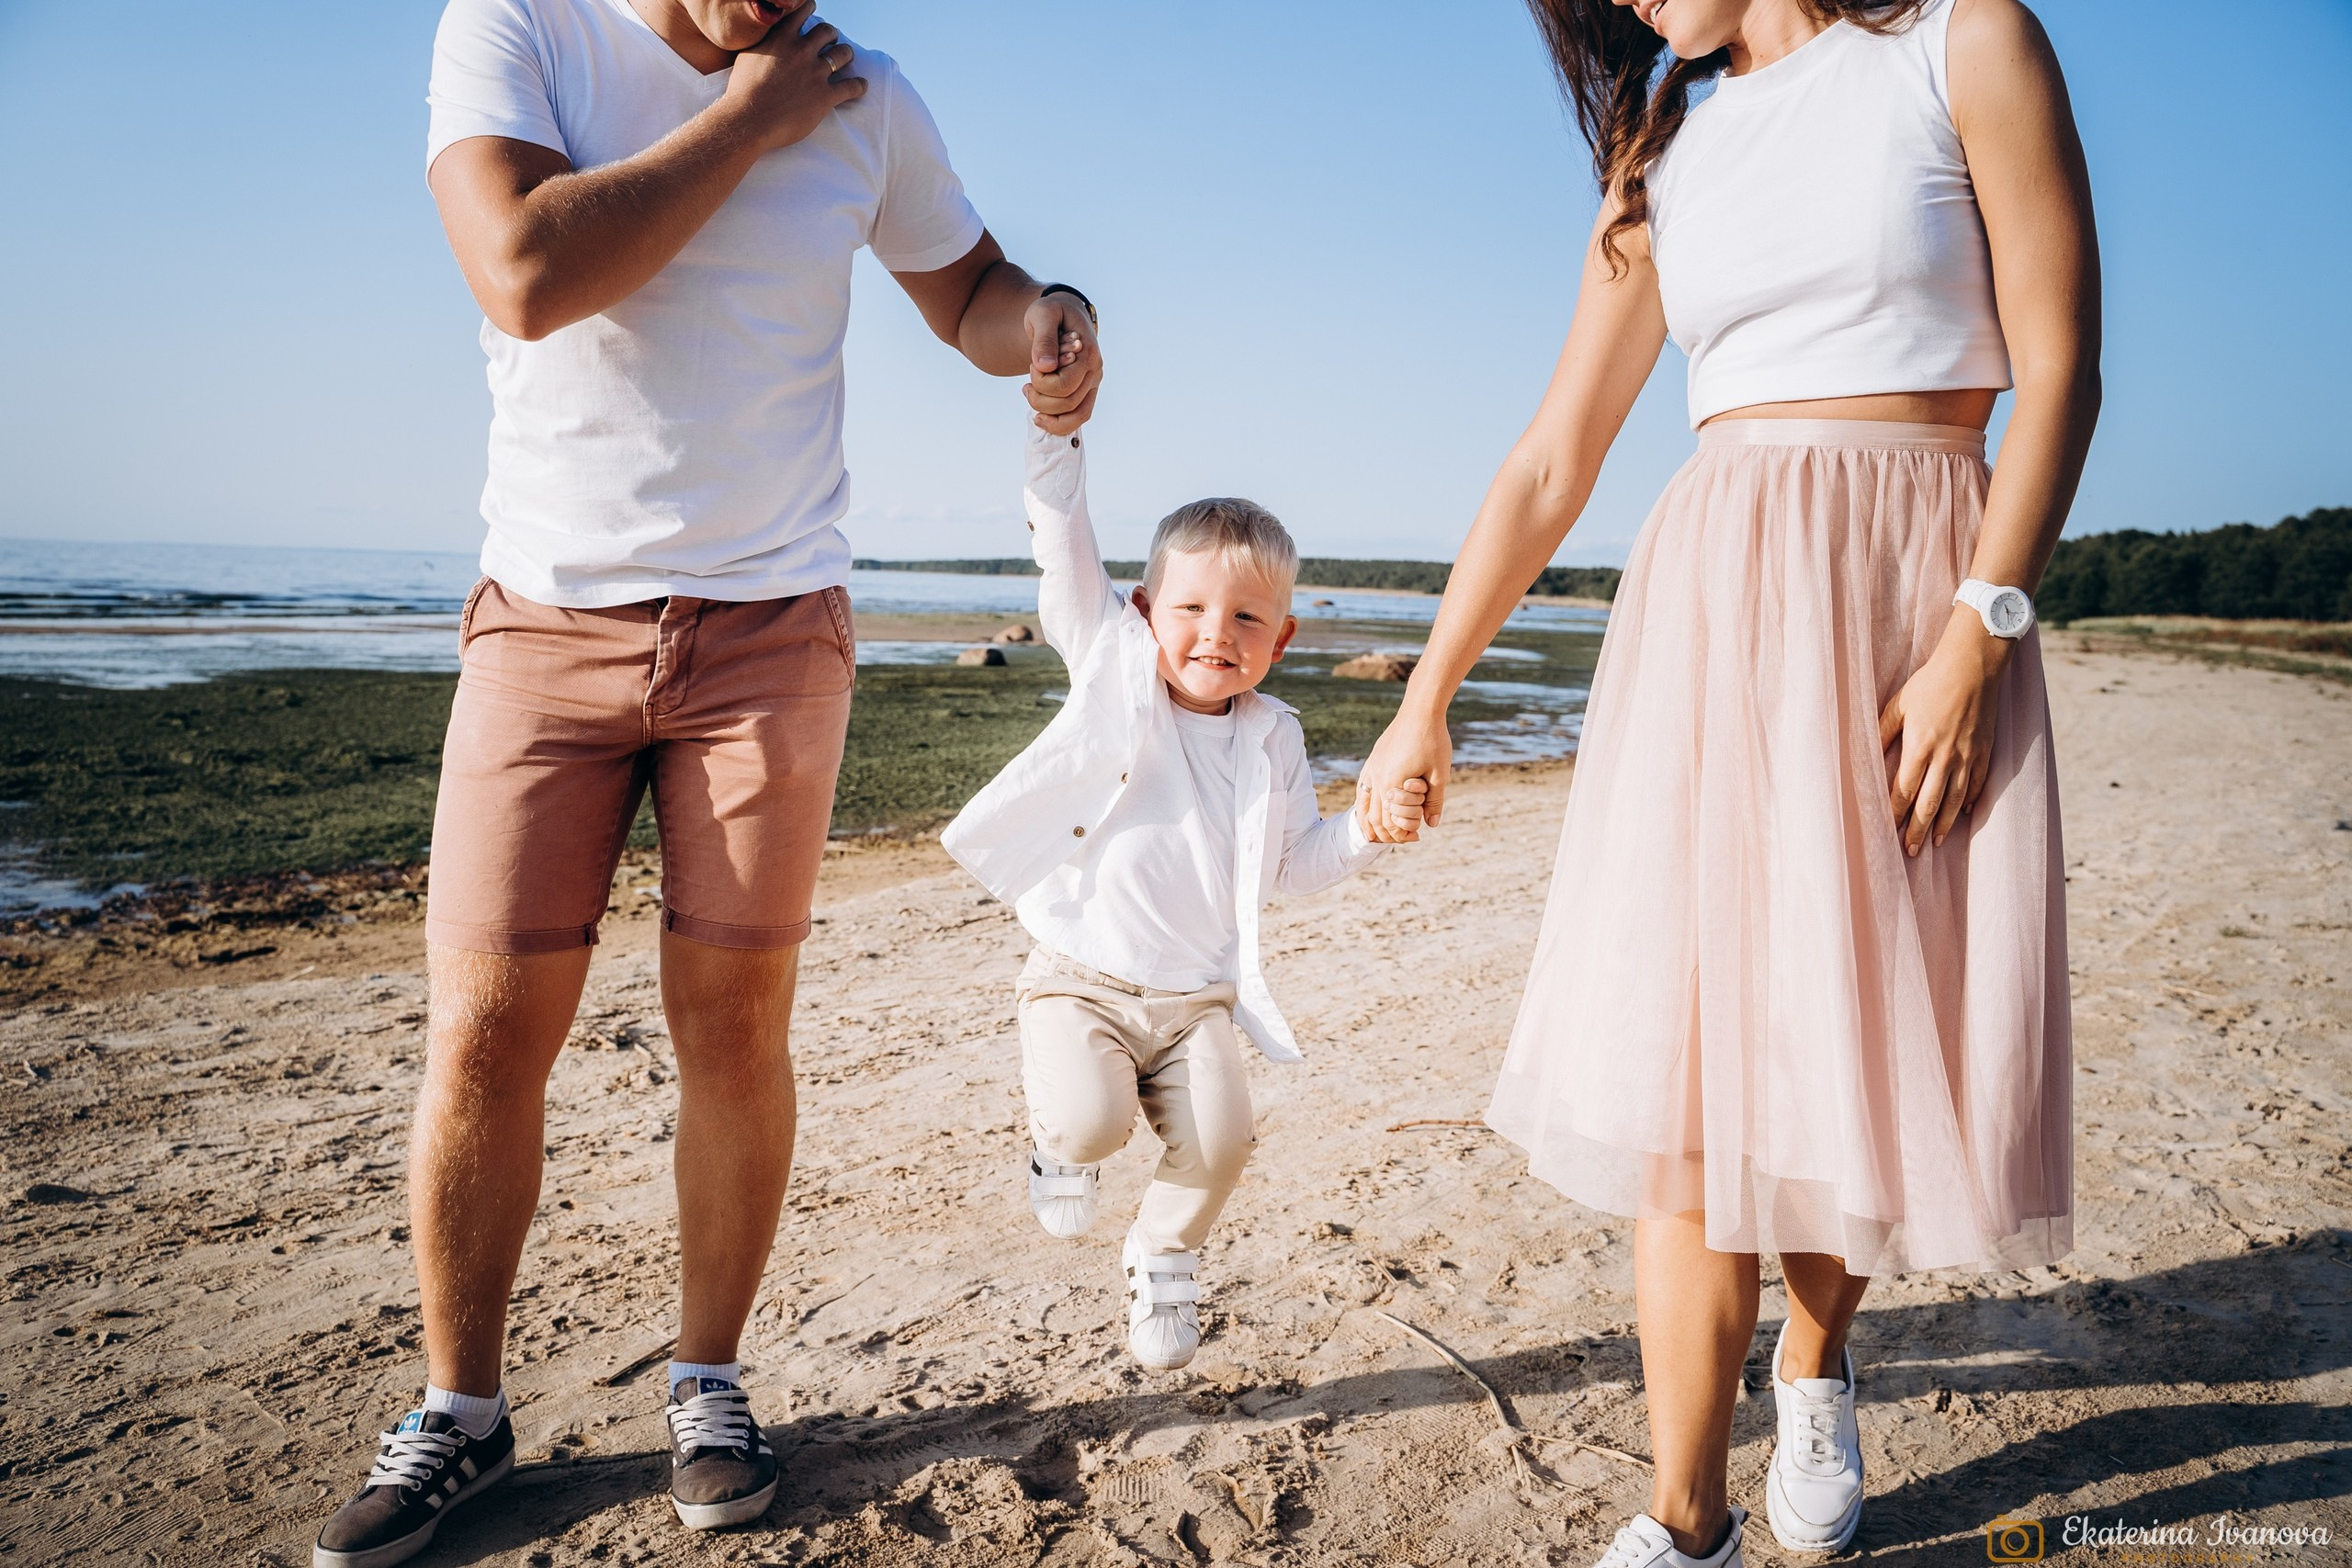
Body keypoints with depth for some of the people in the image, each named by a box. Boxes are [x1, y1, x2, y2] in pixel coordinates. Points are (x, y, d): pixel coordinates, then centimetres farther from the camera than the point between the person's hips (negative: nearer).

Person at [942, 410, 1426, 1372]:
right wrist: (1056, 430, -18)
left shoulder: (1272, 740, 8)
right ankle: (1061, 1137, 14)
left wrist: (1368, 828, -5)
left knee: (1218, 1141, -18)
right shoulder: (1113, 664, 0)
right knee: (1094, 1122, -26)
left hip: (1199, 997, 3)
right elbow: (1065, 550, -8)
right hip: (1079, 977, -2)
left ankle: (1163, 1258, 16)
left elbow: (1289, 865, 12)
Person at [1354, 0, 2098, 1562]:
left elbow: (2059, 374, -3)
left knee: (1878, 1051, 2)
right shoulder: (1663, 160, 15)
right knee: (1686, 1071, -4)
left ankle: (1816, 1359, 33)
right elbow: (1550, 468, 12)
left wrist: (1977, 640, -15)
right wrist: (1424, 704, 10)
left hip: (1920, 602, -2)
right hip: (1711, 615, 3)